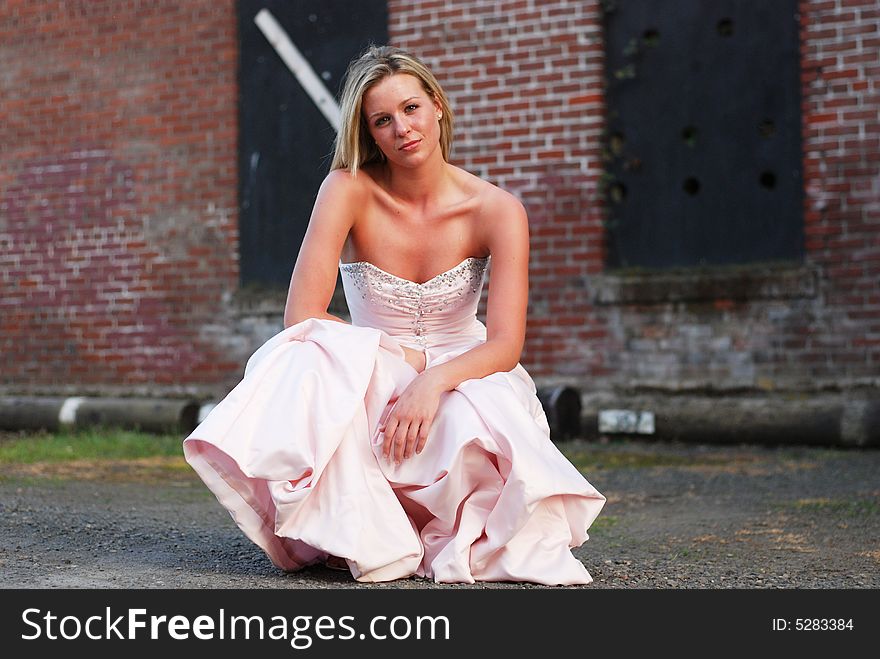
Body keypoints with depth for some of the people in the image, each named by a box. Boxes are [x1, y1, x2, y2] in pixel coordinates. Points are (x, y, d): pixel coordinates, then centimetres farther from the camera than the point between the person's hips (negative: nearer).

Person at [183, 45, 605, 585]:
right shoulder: (350, 190, -12)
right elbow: (302, 316, -18)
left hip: (464, 379, 0)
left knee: (479, 421, -37)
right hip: (372, 382, 0)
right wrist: (402, 356, -18)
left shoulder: (497, 210, -10)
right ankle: (373, 543, -24)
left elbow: (505, 345, -17)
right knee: (313, 360, -34)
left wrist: (434, 379, -36)